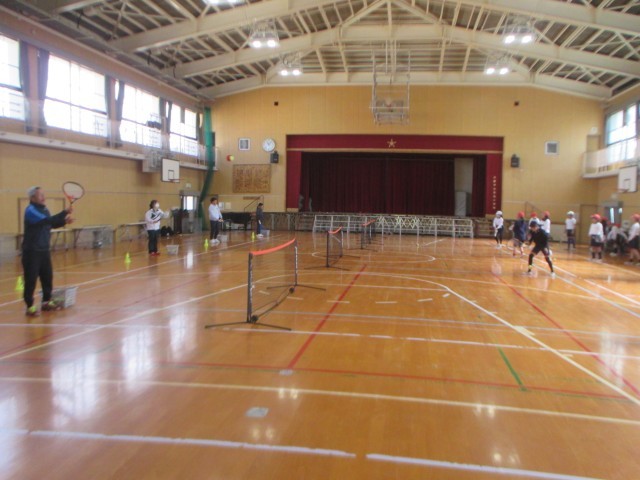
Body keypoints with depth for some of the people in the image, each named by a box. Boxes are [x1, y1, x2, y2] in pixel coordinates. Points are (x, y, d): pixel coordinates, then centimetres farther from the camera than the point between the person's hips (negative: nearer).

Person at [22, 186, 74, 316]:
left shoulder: (44, 209, 9)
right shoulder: (30, 211, -17)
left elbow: (52, 224, 18)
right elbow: (48, 221, -30)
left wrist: (64, 221, 0)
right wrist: (65, 212, -32)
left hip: (44, 249, 8)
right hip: (32, 251, -8)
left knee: (48, 276, 13)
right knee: (31, 279, -3)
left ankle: (47, 302, 26)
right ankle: (30, 307, 5)